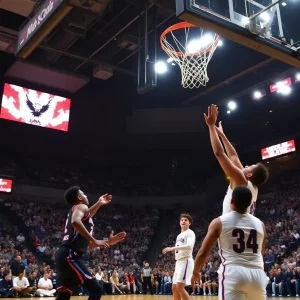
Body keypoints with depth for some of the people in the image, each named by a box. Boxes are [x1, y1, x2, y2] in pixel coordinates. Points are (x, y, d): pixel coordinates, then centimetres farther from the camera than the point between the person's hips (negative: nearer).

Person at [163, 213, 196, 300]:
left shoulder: (190, 233, -6)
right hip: (179, 262, 9)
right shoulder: (179, 235, 22)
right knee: (174, 287, 8)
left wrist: (173, 248, -28)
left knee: (180, 286, -18)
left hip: (186, 261, -9)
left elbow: (189, 246, -24)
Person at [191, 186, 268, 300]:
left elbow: (202, 253, 2)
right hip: (257, 274, 5)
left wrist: (195, 273, 20)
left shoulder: (219, 222, 3)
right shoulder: (260, 224, 14)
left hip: (233, 273, -4)